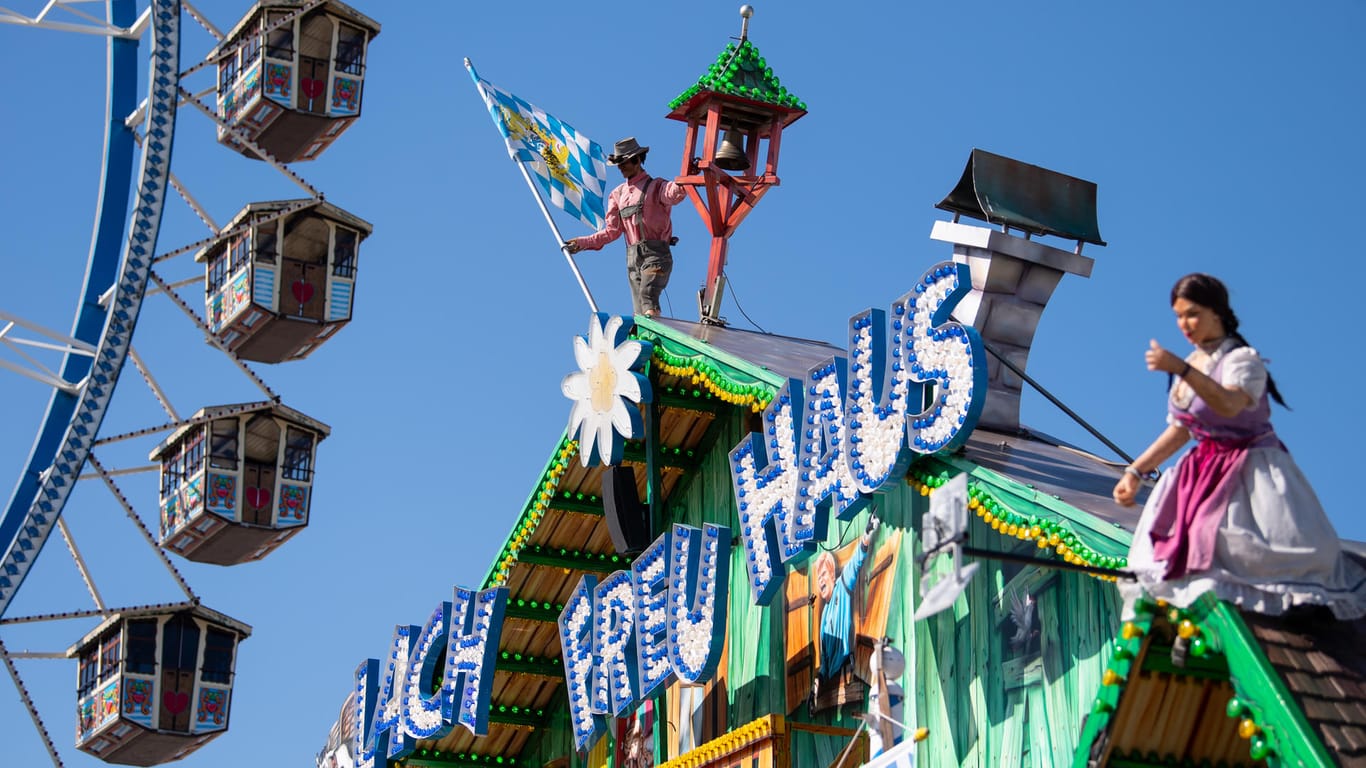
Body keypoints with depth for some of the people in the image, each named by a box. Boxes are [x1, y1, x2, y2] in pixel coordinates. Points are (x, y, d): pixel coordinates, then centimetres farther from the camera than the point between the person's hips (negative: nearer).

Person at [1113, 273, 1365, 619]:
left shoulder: (1243, 359, -13)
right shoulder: (1191, 366, 10)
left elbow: (1229, 405, -35)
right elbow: (1180, 431, 18)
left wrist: (1181, 370, -45)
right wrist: (1136, 472, 15)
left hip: (1251, 472, -7)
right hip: (1205, 474, 7)